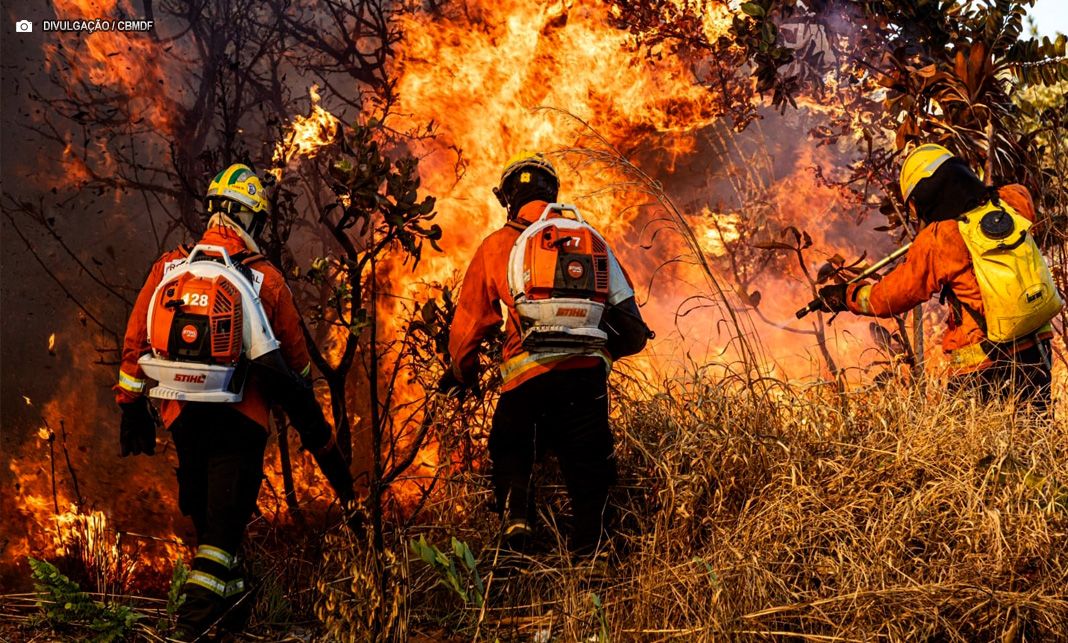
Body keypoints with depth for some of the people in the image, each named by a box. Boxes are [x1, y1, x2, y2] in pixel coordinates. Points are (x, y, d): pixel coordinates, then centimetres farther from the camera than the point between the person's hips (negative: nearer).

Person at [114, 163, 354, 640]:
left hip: (181, 415, 4)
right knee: (224, 520, 0)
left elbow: (135, 343, 7)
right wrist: (320, 439, 14)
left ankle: (231, 595, 30)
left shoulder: (168, 268, 3)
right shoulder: (266, 280, -4)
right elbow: (294, 367, 2)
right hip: (240, 419, -3)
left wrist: (133, 412, 17)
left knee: (205, 513, 20)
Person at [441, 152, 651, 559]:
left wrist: (461, 373, 30)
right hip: (587, 372, 1)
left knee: (510, 453, 21)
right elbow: (632, 331, 14)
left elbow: (468, 322, 13)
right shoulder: (590, 239, 16)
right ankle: (588, 552, 5)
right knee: (588, 467, 11)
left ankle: (515, 513, -2)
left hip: (527, 376, -1)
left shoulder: (496, 246, 9)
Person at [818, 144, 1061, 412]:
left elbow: (890, 297, -5)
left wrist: (845, 295, 12)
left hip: (985, 363, -6)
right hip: (1037, 349, 6)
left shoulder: (936, 241, -15)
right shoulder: (1011, 202, -1)